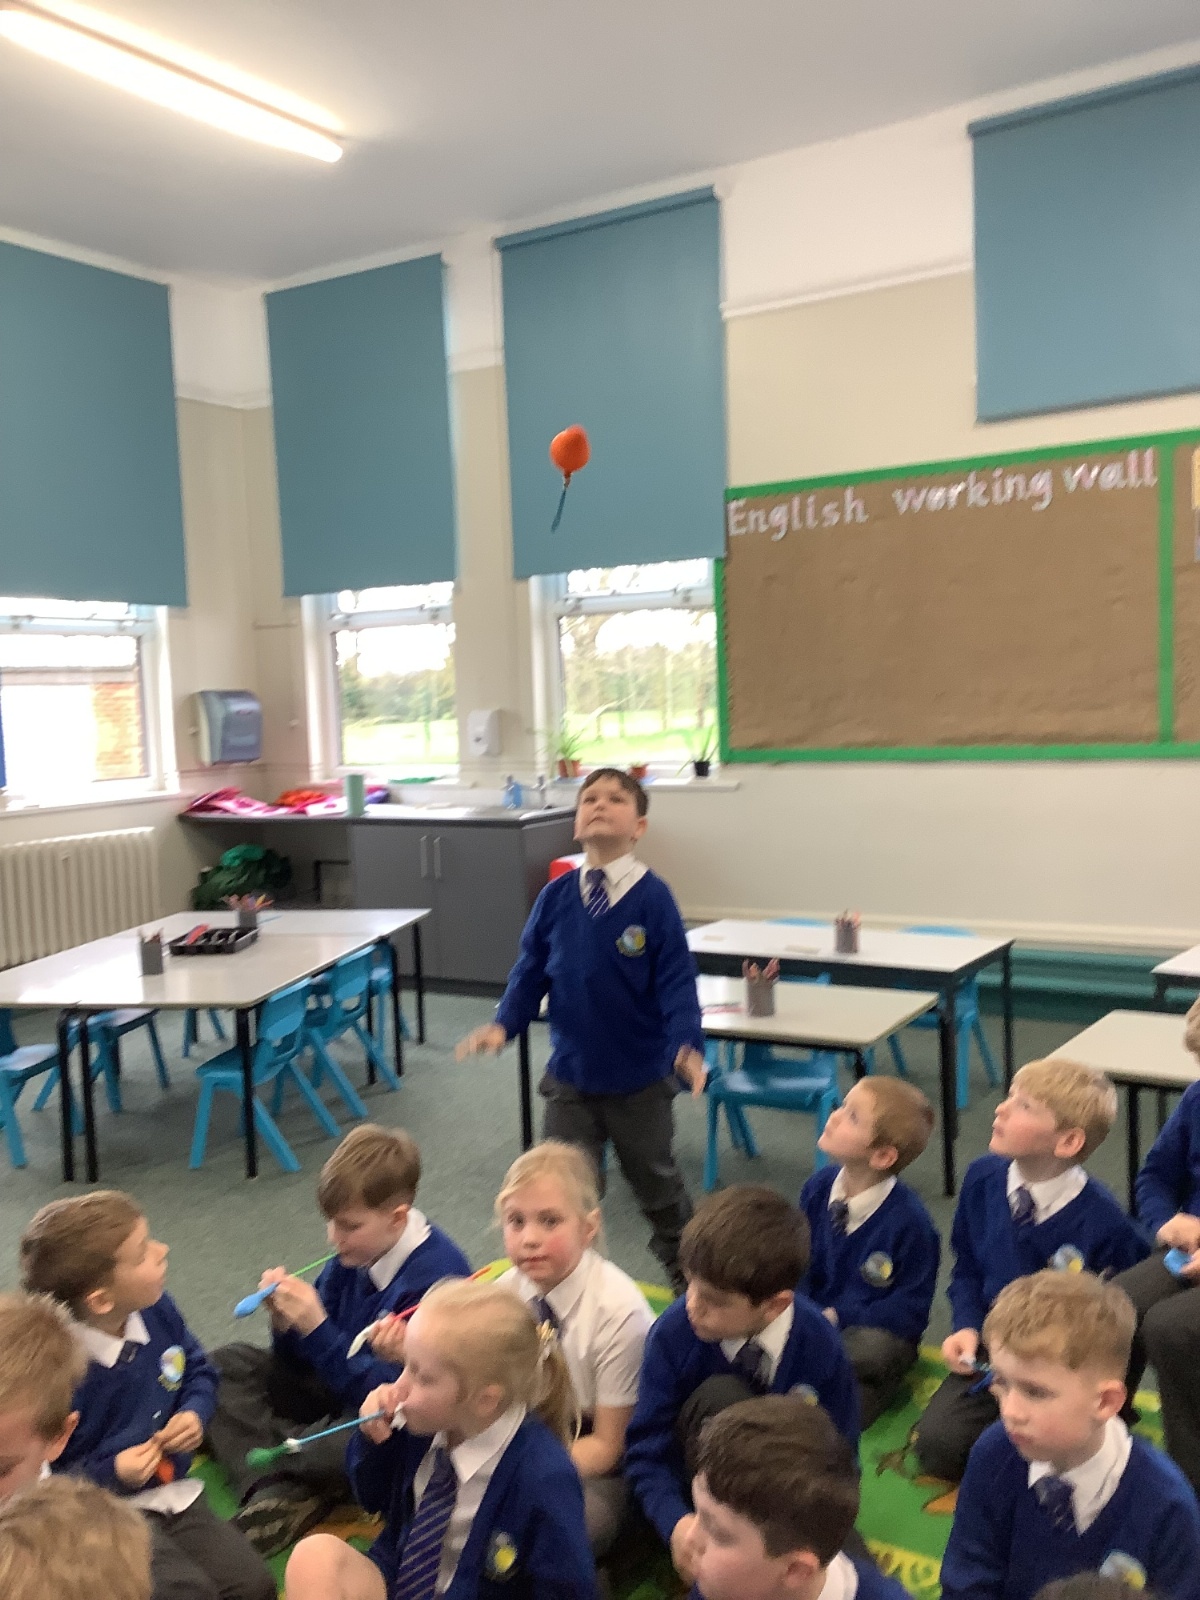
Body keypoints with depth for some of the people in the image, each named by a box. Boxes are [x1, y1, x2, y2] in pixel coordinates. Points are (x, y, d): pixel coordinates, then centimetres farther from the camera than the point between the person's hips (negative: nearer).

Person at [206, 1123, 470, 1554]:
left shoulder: (437, 1277, -26)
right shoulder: (355, 1253, -5)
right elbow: (301, 1363, 3)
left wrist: (316, 1328, -29)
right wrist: (286, 1324, -20)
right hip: (340, 1385, 8)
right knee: (227, 1363, 0)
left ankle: (261, 1449, -11)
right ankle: (277, 1492, -20)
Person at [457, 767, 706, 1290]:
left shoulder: (652, 898, -16)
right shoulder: (556, 898, -6)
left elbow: (676, 981, -17)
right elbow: (531, 972, 0)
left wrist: (686, 1046, -30)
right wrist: (502, 1025, -14)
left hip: (640, 1079, -1)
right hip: (570, 1075, 2)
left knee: (657, 1183, 20)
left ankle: (685, 1273, 45)